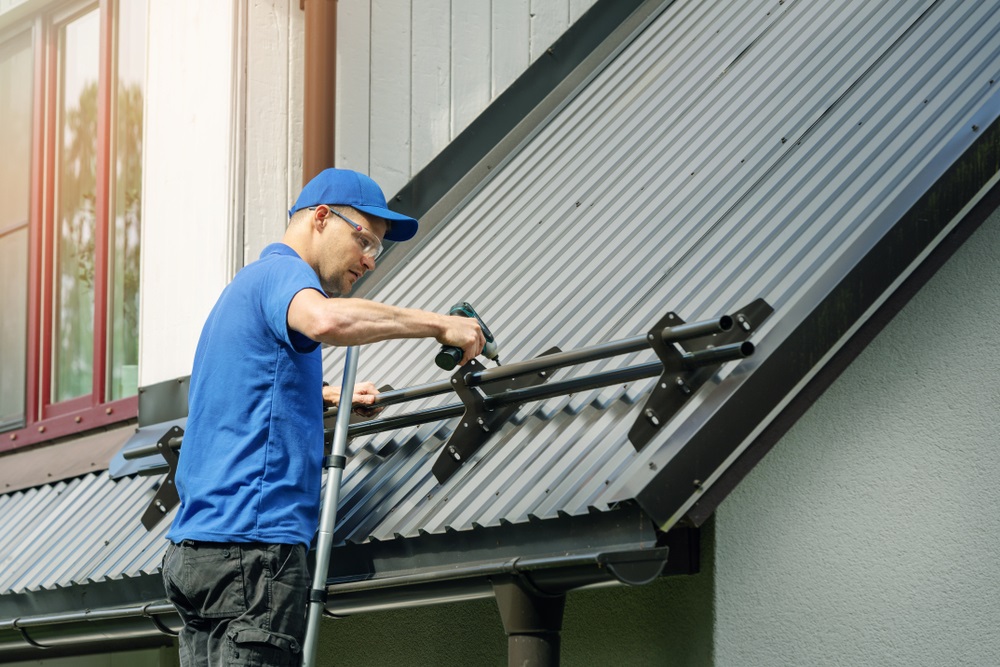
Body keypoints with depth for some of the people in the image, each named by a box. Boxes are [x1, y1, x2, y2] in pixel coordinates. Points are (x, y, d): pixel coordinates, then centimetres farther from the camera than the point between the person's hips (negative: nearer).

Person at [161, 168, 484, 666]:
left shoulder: (247, 284, 27)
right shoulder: (282, 272, -5)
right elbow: (326, 320, -31)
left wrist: (324, 397, 48)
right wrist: (438, 324, -23)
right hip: (251, 540, -10)